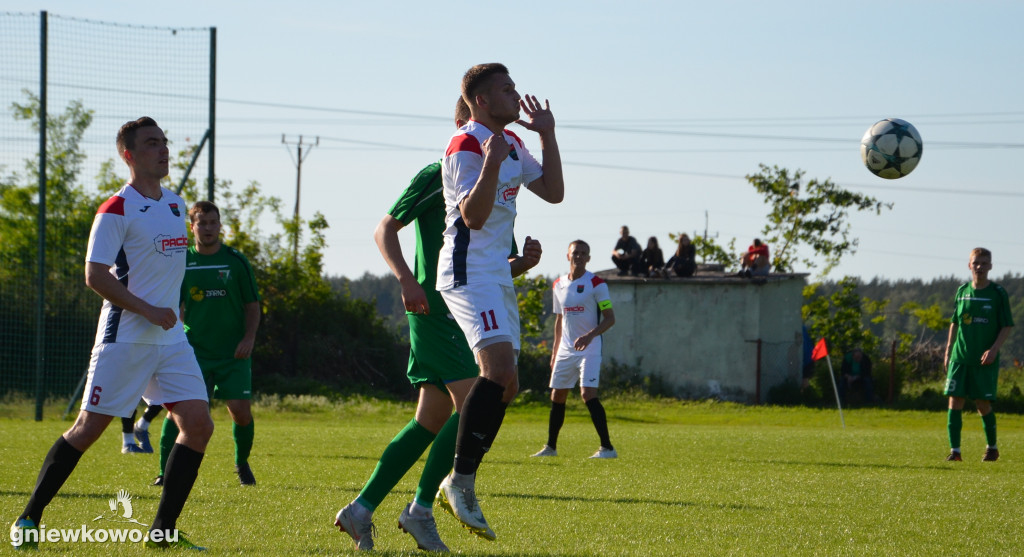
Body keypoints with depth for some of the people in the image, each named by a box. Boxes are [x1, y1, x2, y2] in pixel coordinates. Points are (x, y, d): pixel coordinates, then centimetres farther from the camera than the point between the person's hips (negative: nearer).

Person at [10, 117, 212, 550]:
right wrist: (148, 311, -20)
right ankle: (28, 518, 10)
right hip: (125, 337, -7)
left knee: (198, 424, -6)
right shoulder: (117, 210, -11)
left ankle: (163, 530, -1)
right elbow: (95, 275, -16)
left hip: (171, 337, 7)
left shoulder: (175, 204, 14)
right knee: (89, 427, -3)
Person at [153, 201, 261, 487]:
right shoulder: (181, 262, 5)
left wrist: (249, 337, -6)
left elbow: (252, 304, 7)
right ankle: (166, 471, -4)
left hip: (233, 353, 0)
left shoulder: (235, 261, 2)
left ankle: (242, 464, 19)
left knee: (240, 410, -8)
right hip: (195, 351, 1)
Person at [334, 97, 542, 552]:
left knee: (431, 422, 7)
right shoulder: (436, 177, -5)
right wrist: (406, 280, -19)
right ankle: (420, 510, -8)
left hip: (469, 317, 8)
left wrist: (524, 261, -1)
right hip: (436, 309, -8)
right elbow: (385, 230, -5)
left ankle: (360, 511, 11)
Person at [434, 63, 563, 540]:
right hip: (468, 273, -10)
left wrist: (548, 135, 13)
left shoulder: (513, 145, 16)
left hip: (497, 275, 10)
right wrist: (491, 164, -33)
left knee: (502, 383, 7)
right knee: (498, 370, -24)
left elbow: (553, 192, 18)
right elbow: (473, 216, -22)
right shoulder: (465, 147, -13)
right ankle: (461, 480, -19)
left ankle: (459, 486, 13)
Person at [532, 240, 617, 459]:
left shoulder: (596, 284, -7)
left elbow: (610, 318, -9)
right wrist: (554, 351, 19)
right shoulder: (558, 285, 11)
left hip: (589, 349, -6)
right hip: (565, 350, 6)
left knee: (588, 394, -18)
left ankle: (607, 447, -16)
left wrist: (590, 335, -24)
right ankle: (551, 447, 20)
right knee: (557, 396, 8)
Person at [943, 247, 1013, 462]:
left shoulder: (998, 294, -2)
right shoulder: (962, 291, 8)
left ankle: (992, 447, 19)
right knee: (955, 400, -6)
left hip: (985, 360, -3)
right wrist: (948, 351, 12)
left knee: (983, 403, -1)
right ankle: (954, 450, -4)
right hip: (960, 356, 3)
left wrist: (994, 349, -14)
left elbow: (1007, 326, -2)